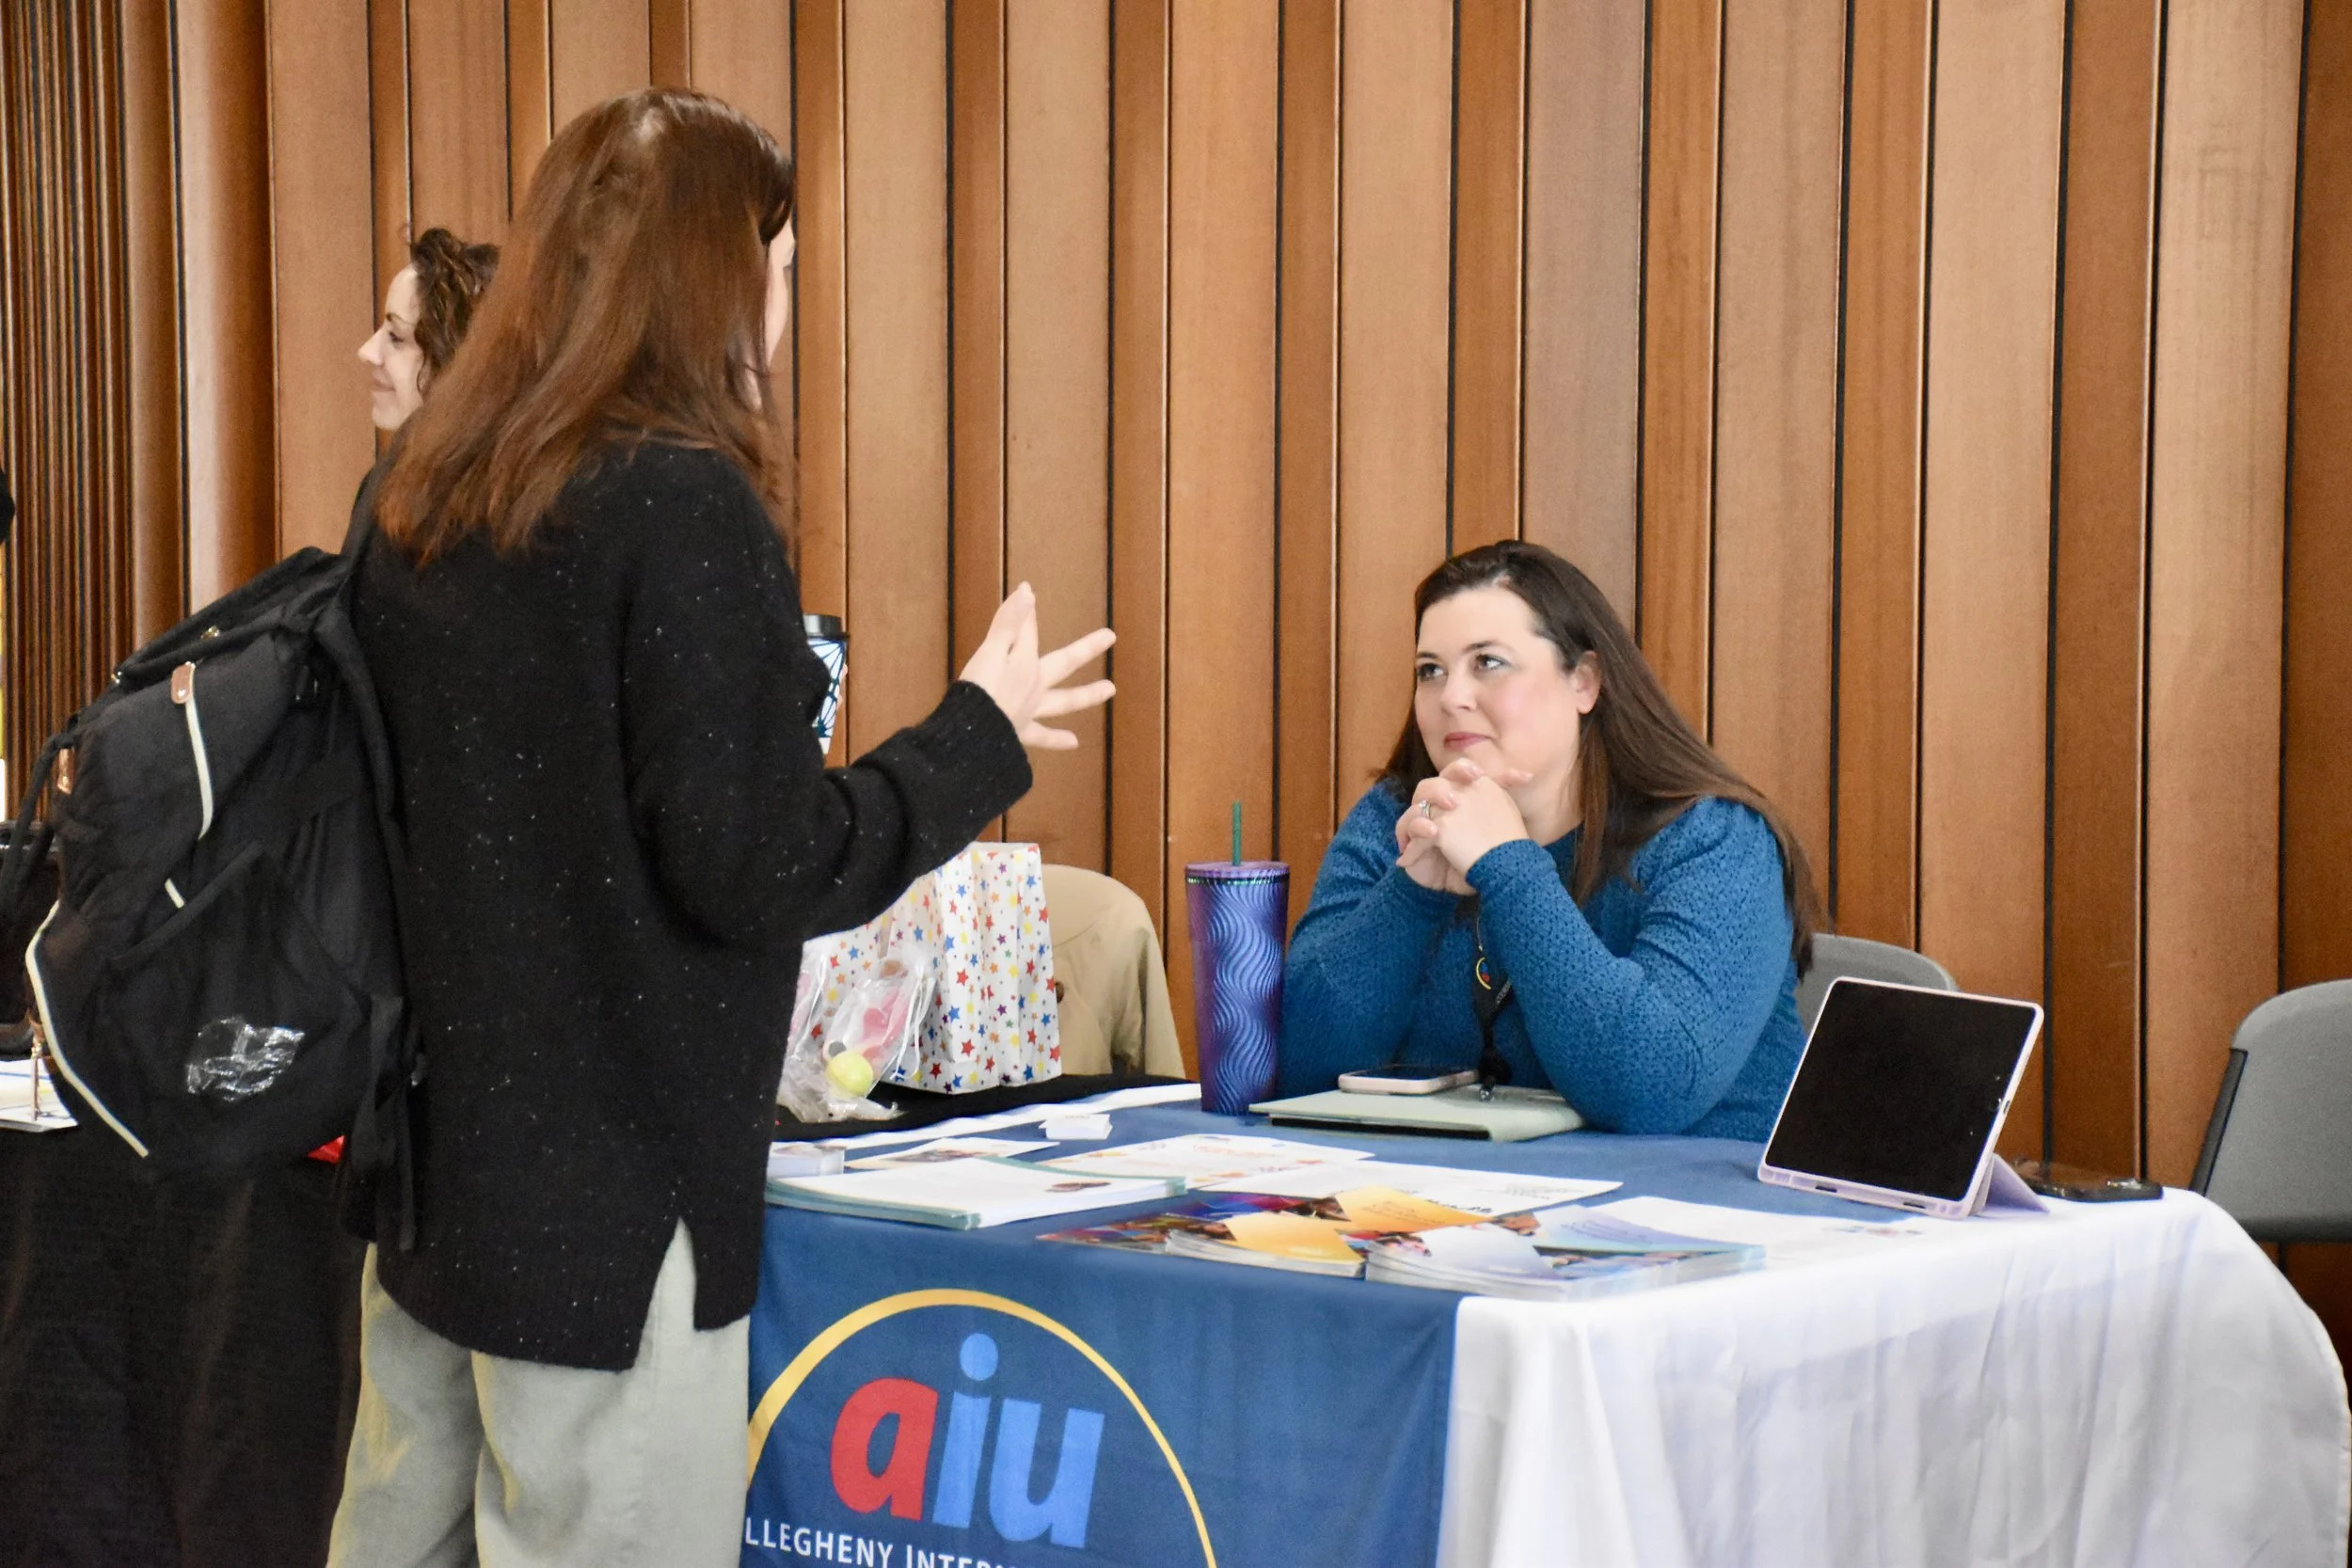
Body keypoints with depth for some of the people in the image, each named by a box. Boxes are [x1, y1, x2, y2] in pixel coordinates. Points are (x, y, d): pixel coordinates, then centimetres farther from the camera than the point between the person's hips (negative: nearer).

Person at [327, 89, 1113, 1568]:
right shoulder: (684, 504, -16)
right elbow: (761, 871, -17)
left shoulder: (422, 503, 7)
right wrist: (984, 736, -4)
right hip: (607, 1206, -8)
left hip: (427, 1169, 8)